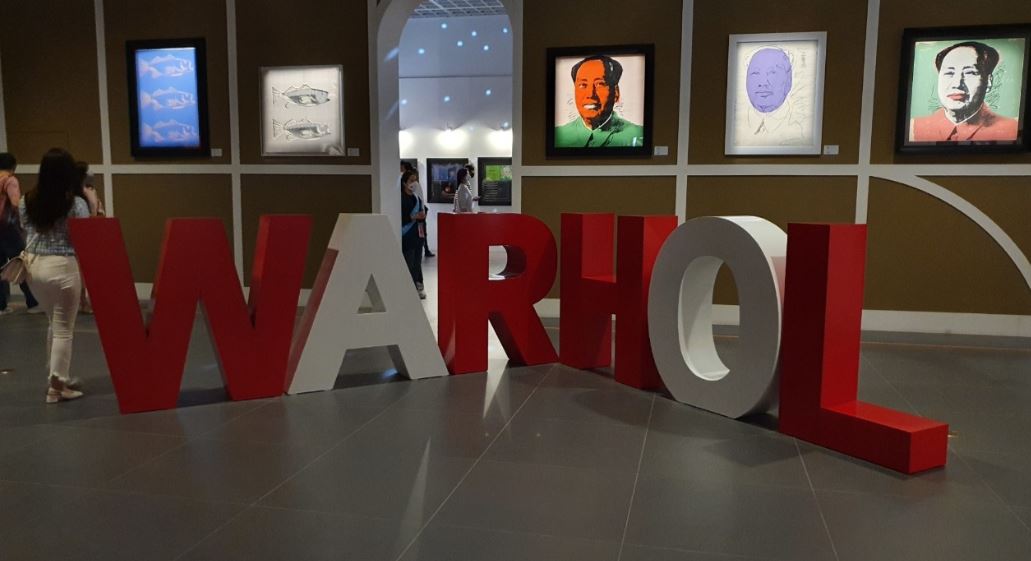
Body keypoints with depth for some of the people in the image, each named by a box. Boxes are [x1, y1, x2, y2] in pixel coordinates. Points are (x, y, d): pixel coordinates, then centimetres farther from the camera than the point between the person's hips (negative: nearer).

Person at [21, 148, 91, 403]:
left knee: (54, 324, 23)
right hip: (63, 267, -6)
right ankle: (57, 386, 8)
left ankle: (57, 376, 30)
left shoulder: (27, 201, 3)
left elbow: (27, 234, 12)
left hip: (34, 266, 6)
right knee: (64, 329, 4)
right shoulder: (76, 203, -13)